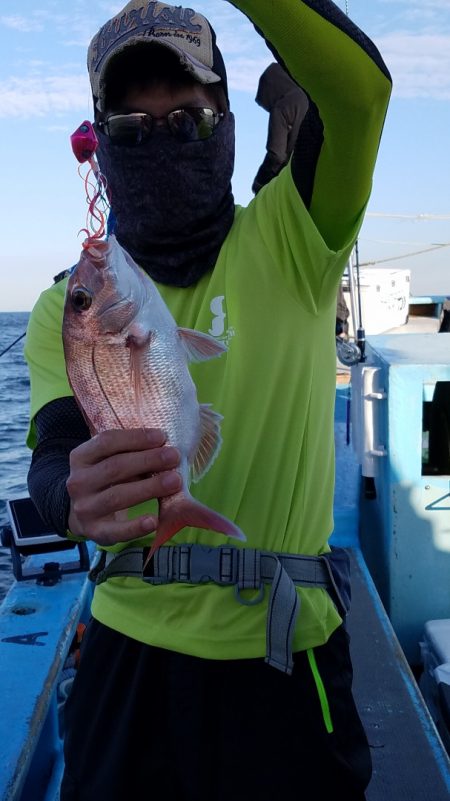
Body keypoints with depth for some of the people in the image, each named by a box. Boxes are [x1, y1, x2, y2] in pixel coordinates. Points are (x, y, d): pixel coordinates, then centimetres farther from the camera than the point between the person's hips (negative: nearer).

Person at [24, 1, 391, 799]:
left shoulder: (288, 245, -4)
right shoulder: (67, 307, 0)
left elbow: (358, 85, -19)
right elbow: (52, 455, -14)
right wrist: (76, 496, -37)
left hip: (285, 653, -1)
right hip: (131, 651, 2)